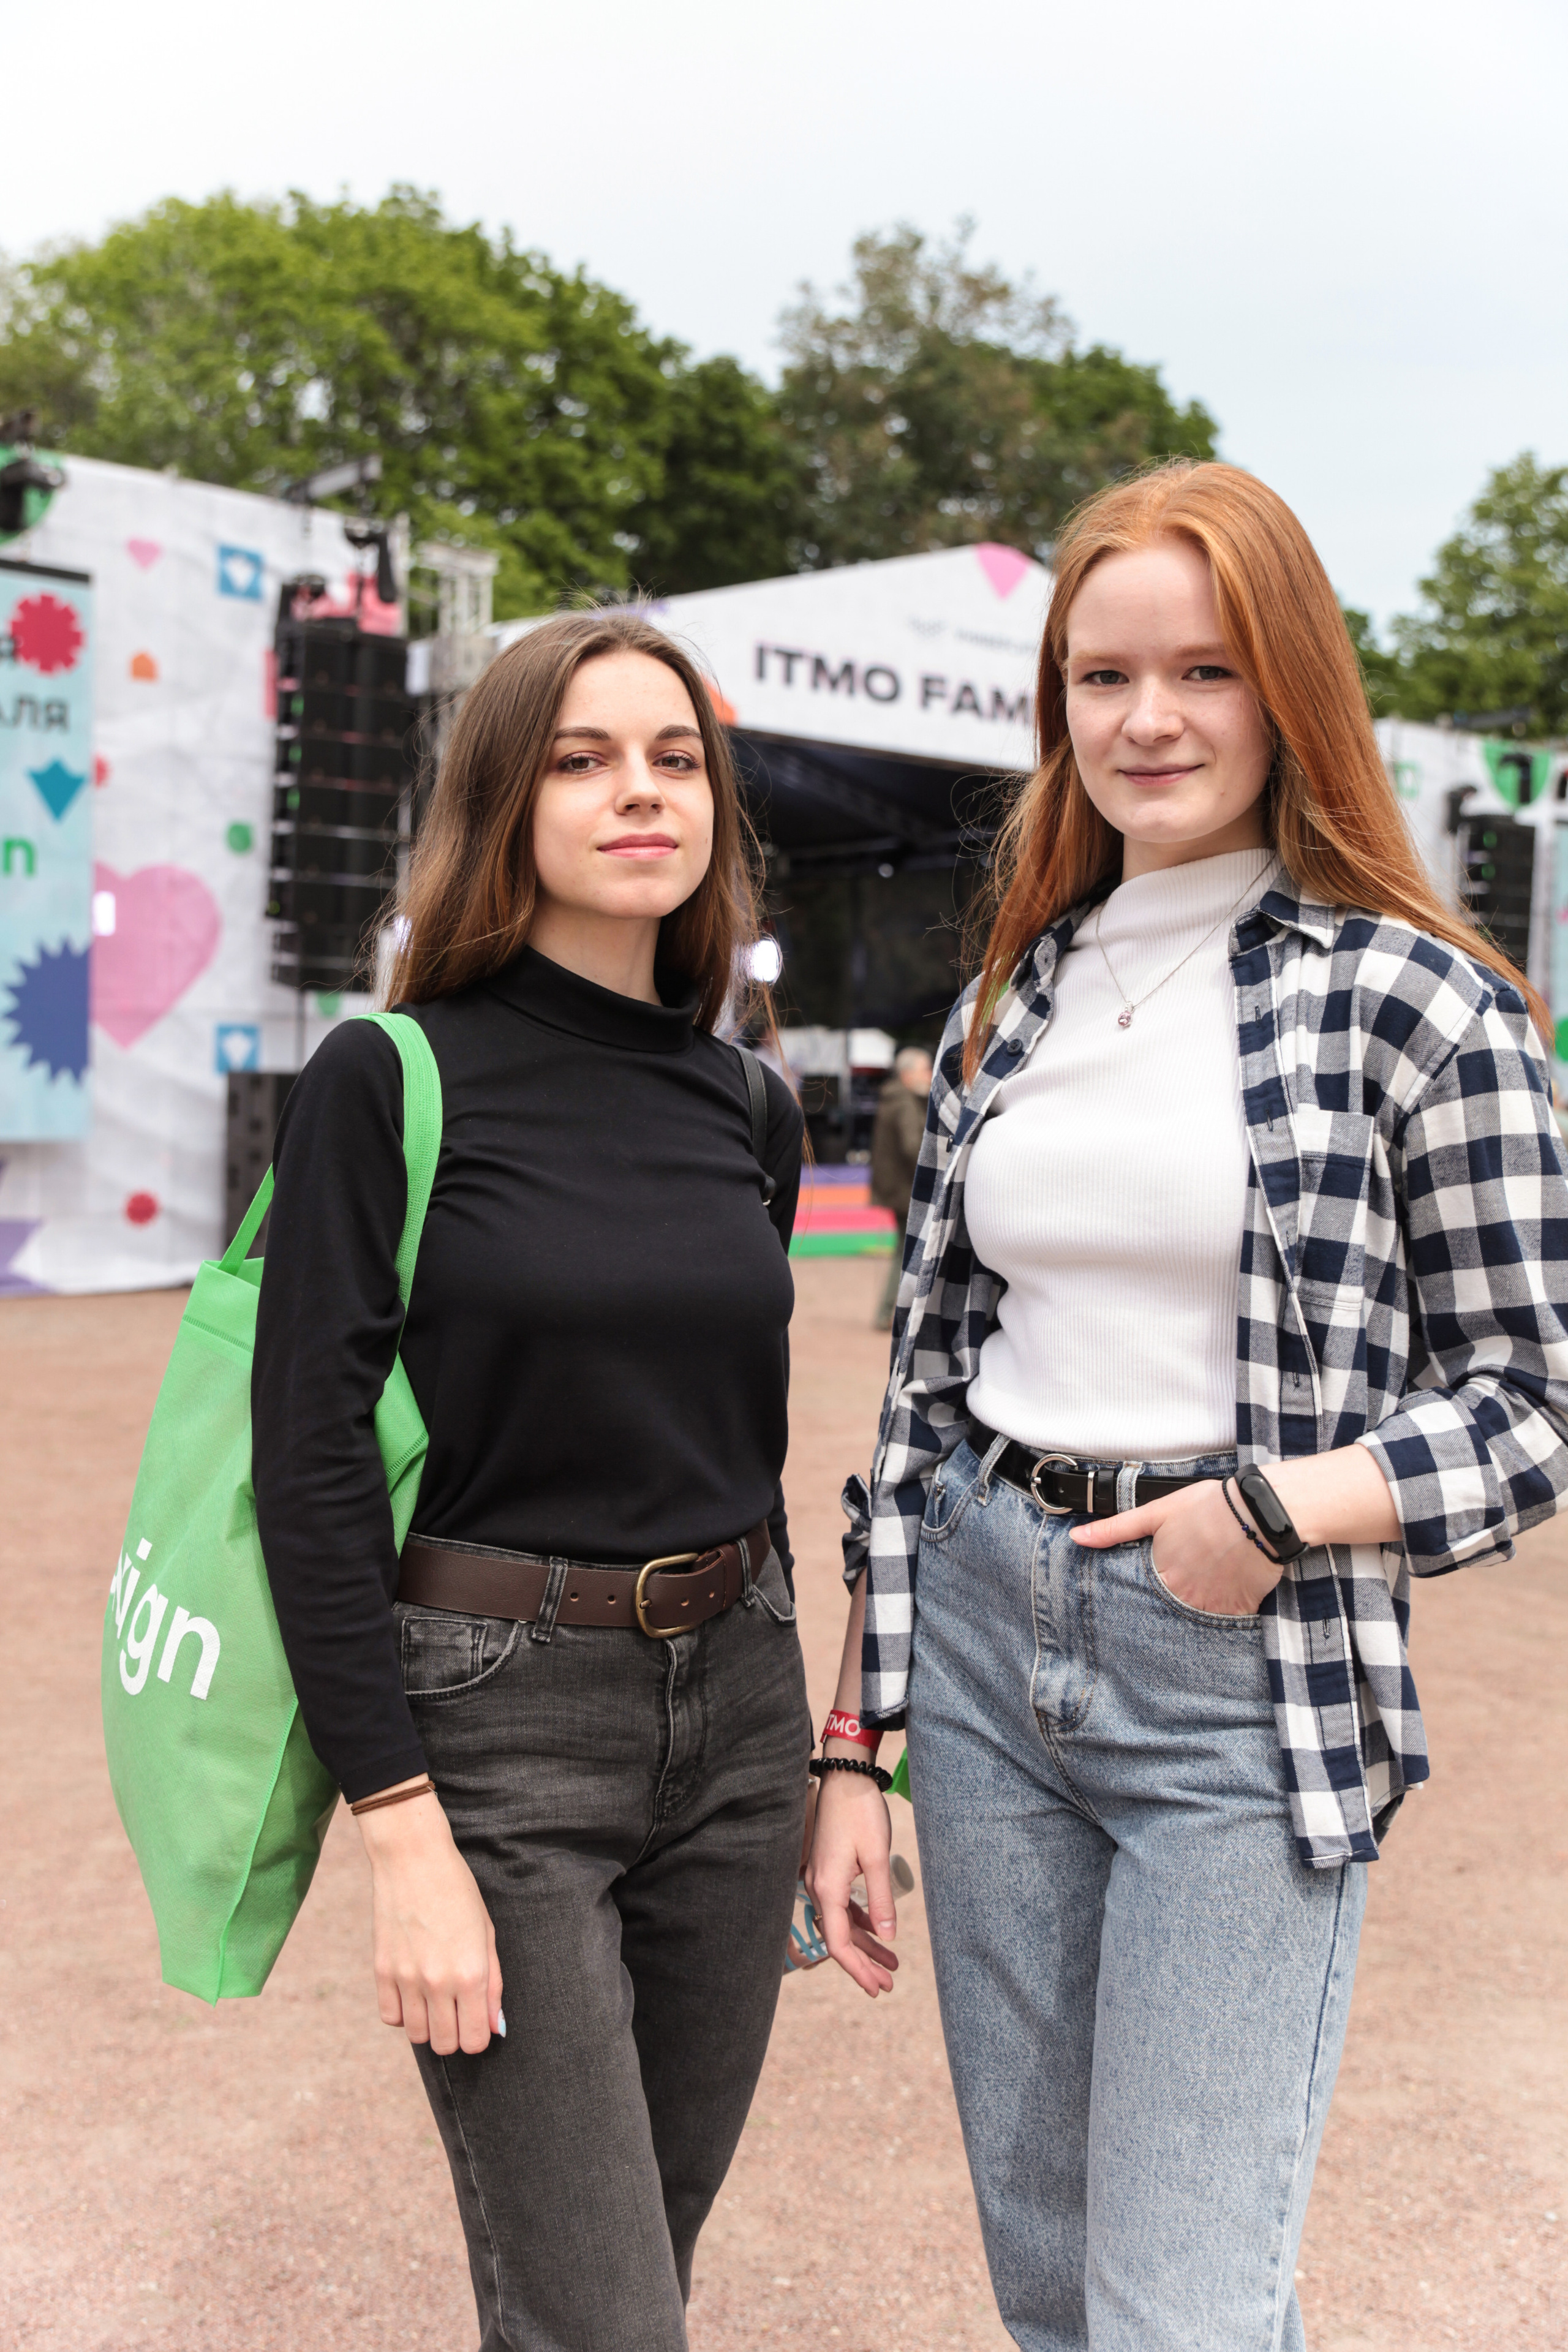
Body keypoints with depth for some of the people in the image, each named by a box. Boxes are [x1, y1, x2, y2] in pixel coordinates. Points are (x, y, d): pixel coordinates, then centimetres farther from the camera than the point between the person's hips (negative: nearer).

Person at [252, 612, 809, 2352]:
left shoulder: (746, 1108, 7)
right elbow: (311, 1468, -12)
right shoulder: (389, 1080, -9)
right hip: (493, 1722, -5)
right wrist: (404, 1833, -16)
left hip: (729, 1708, 5)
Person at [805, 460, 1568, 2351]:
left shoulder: (1416, 999, -6)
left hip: (1244, 1692, -5)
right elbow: (923, 1382, 10)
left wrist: (1276, 1506, -18)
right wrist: (854, 1744, 9)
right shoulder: (1005, 1009, 8)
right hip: (981, 1638, 5)